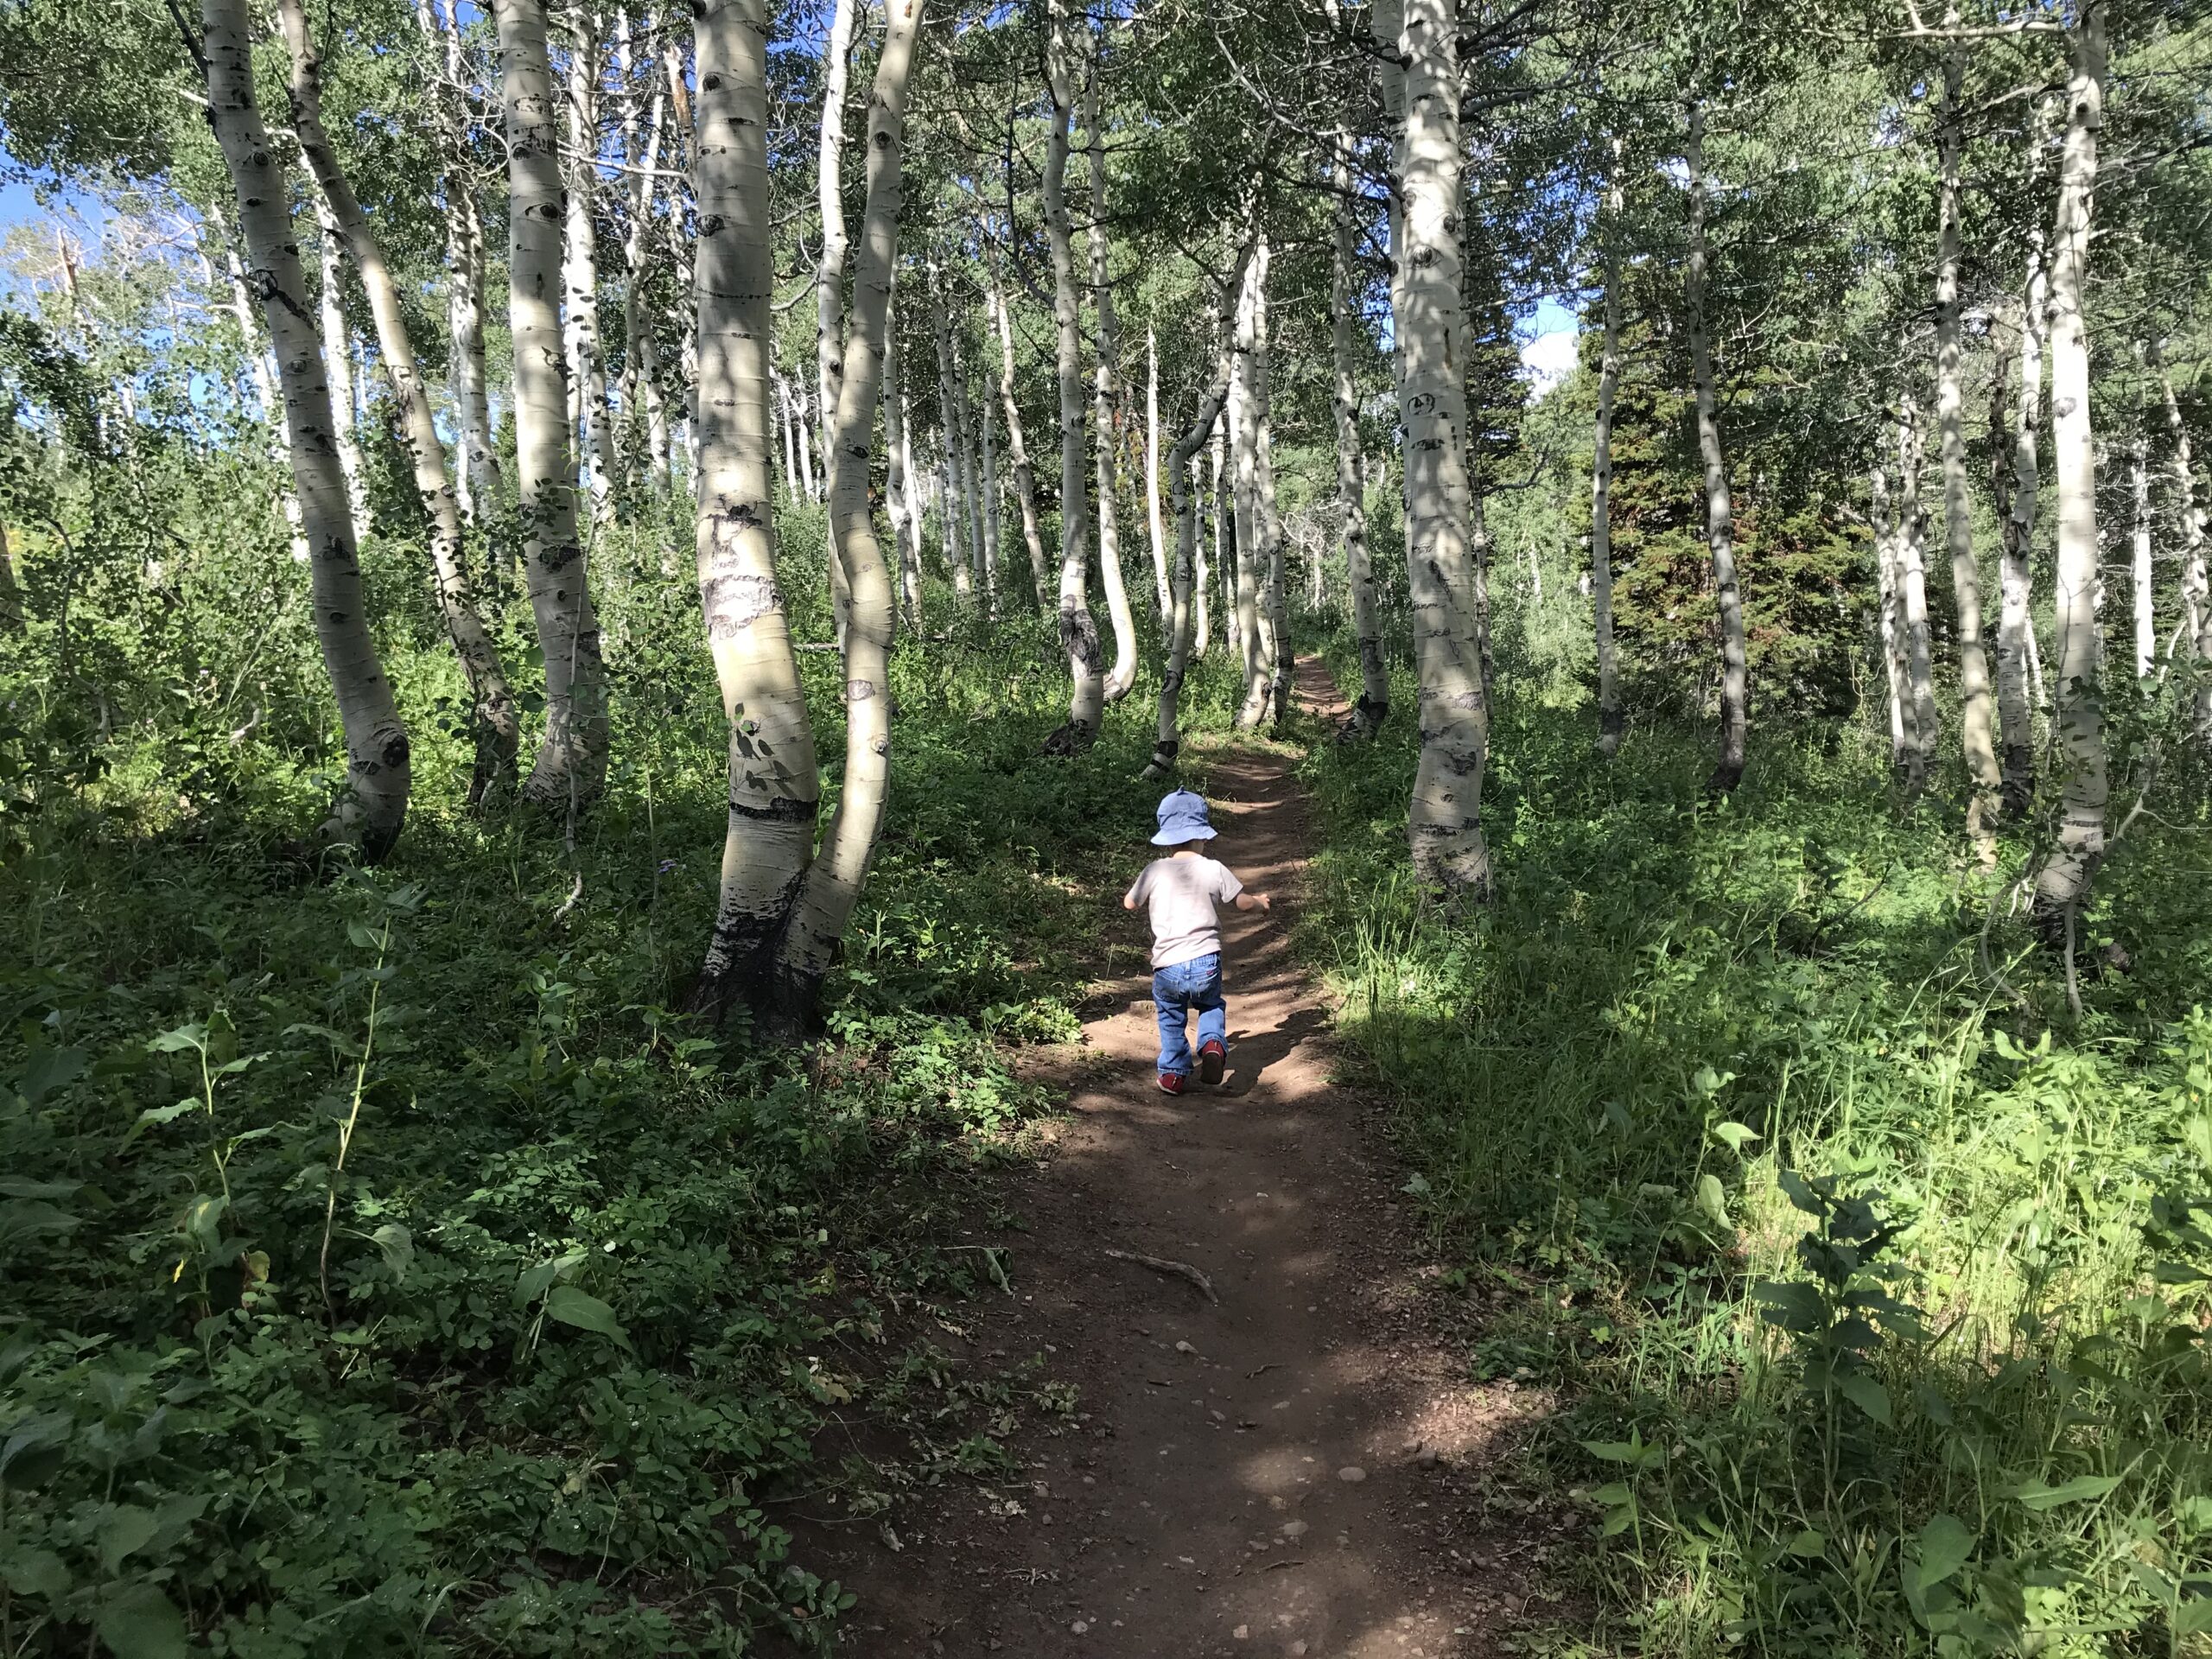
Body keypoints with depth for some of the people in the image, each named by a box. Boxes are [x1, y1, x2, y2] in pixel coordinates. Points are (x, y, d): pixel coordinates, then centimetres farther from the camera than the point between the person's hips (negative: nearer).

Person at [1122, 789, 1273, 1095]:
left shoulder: (1155, 870, -3)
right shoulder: (1214, 869, -2)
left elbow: (1129, 903, 12)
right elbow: (1243, 902, 9)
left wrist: (1136, 886, 34)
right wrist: (1261, 901, 32)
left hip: (1167, 967, 0)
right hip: (1206, 963, 0)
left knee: (1171, 1018, 22)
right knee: (1211, 1005, 26)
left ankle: (1173, 1072, 18)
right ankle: (1213, 1043, 0)